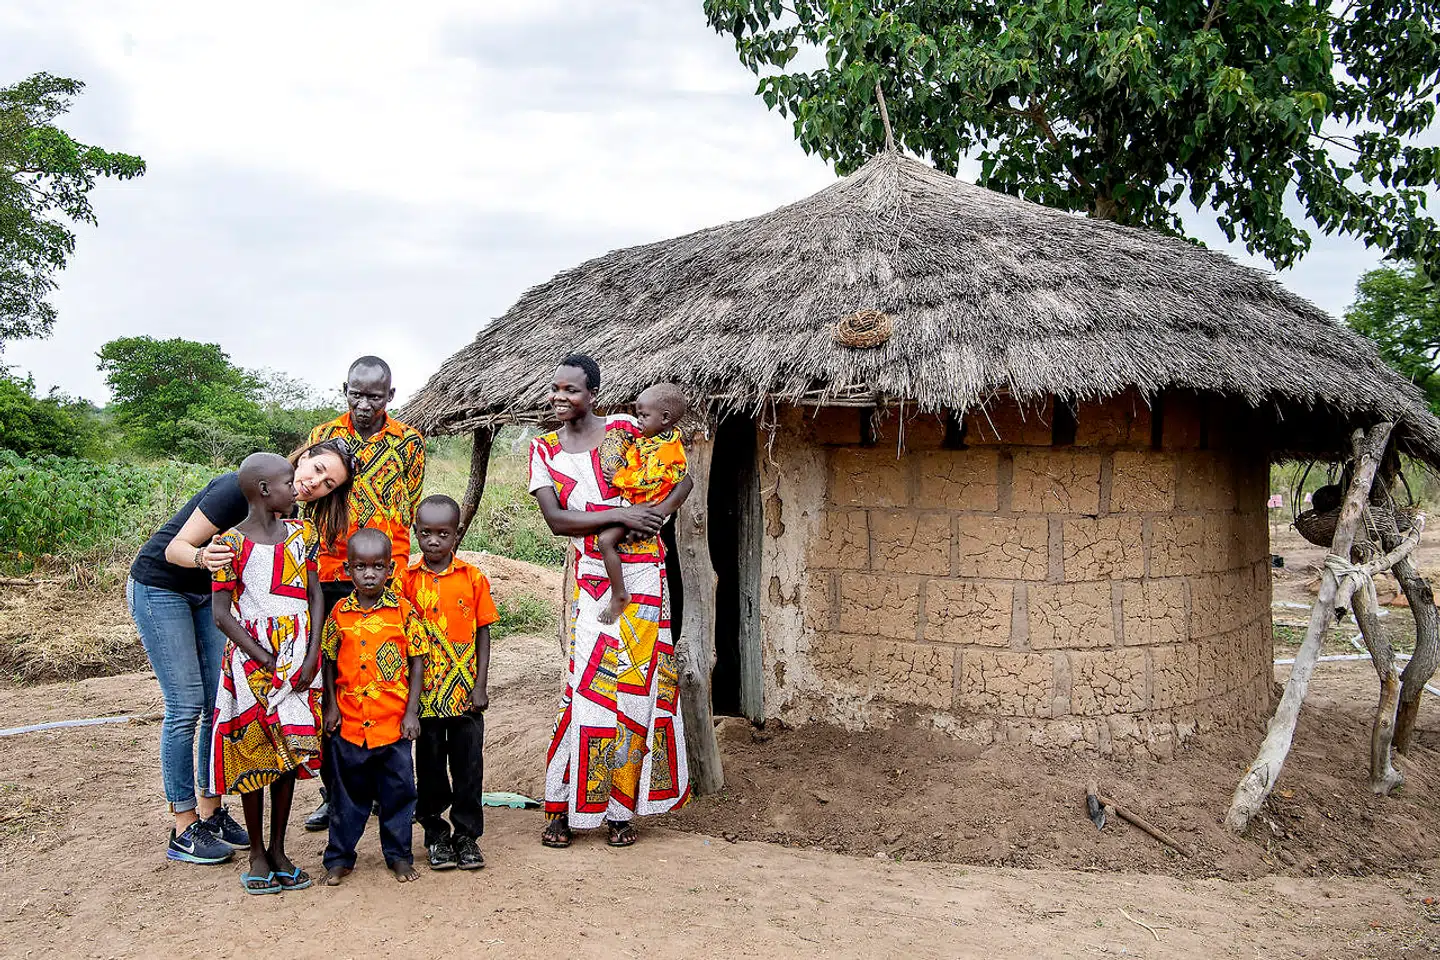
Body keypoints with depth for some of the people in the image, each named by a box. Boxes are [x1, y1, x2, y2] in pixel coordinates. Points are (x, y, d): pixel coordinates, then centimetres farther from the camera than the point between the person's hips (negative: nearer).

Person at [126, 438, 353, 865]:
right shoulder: (240, 489, -28)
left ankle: (210, 810, 16)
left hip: (207, 593, 7)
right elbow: (176, 548, -25)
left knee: (221, 703, 4)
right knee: (186, 707, -8)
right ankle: (184, 830, 1)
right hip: (159, 587, -7)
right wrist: (202, 557, -45)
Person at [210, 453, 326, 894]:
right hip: (252, 660, -4)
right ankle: (257, 854, 18)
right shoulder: (232, 543, -9)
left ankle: (279, 850, 21)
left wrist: (310, 659, -6)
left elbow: (315, 595, 5)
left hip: (299, 662, 4)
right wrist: (270, 663, -13)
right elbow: (222, 614, -9)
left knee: (289, 754, 9)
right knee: (253, 756, 4)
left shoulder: (301, 534, 4)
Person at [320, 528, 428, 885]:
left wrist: (412, 712, -3)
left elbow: (417, 661, 0)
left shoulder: (403, 611, -4)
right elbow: (329, 662, 8)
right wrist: (330, 706, 0)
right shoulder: (339, 613, 0)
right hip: (349, 720, 1)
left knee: (397, 789, 8)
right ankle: (339, 857, 25)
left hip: (394, 720, -1)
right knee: (348, 791, 12)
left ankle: (399, 855, 23)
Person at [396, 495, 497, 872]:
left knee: (468, 762, 5)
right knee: (430, 764, 10)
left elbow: (482, 633, 2)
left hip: (465, 690, 0)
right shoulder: (407, 579, -1)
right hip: (425, 689, 0)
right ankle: (435, 834, 24)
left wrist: (480, 685, -3)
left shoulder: (473, 578, -2)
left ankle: (466, 834, 18)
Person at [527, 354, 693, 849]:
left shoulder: (624, 429, 1)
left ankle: (622, 807, 14)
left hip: (643, 574, 0)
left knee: (637, 686, 3)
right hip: (590, 578, 0)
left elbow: (684, 475, 7)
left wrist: (662, 508, -13)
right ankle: (563, 807, 9)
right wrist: (621, 515, -16)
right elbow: (556, 519, -7)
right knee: (587, 689, -4)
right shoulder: (544, 449, 5)